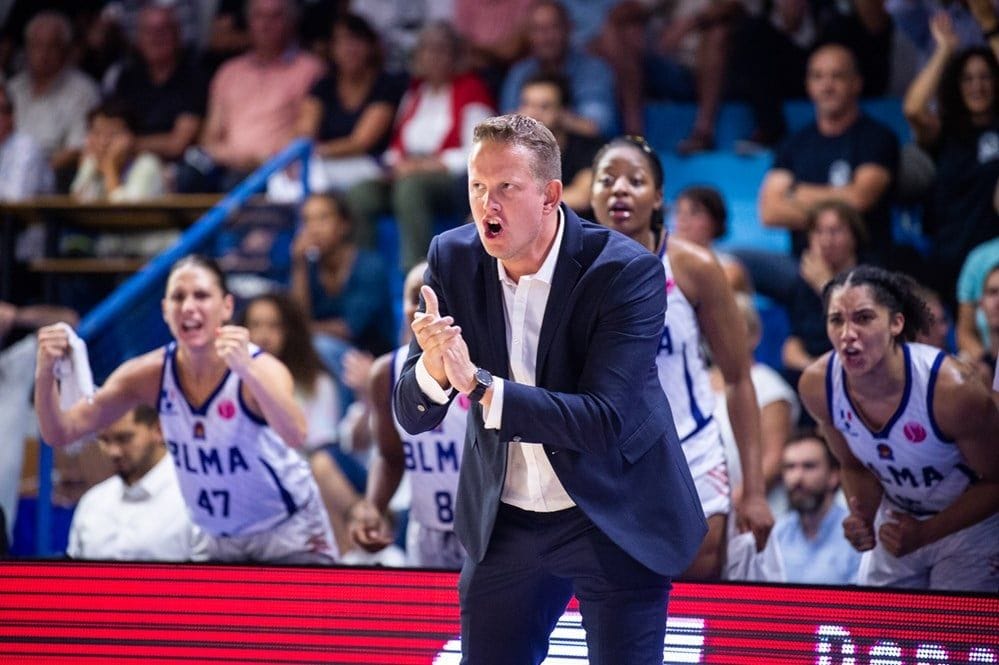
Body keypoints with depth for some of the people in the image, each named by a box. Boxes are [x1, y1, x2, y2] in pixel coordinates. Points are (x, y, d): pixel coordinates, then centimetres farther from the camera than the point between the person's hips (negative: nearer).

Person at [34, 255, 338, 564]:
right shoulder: (151, 374, -14)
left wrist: (247, 370, -63)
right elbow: (60, 432, -15)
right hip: (218, 543, 4)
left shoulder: (259, 368, -26)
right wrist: (45, 373, -34)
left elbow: (295, 436, -47)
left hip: (289, 538, -4)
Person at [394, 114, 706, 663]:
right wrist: (432, 369, -30)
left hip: (612, 522, -4)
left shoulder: (626, 272, -20)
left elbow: (604, 422, -28)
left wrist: (482, 386, -37)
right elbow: (412, 416, -7)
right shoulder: (452, 259, -7)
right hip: (503, 522, 4)